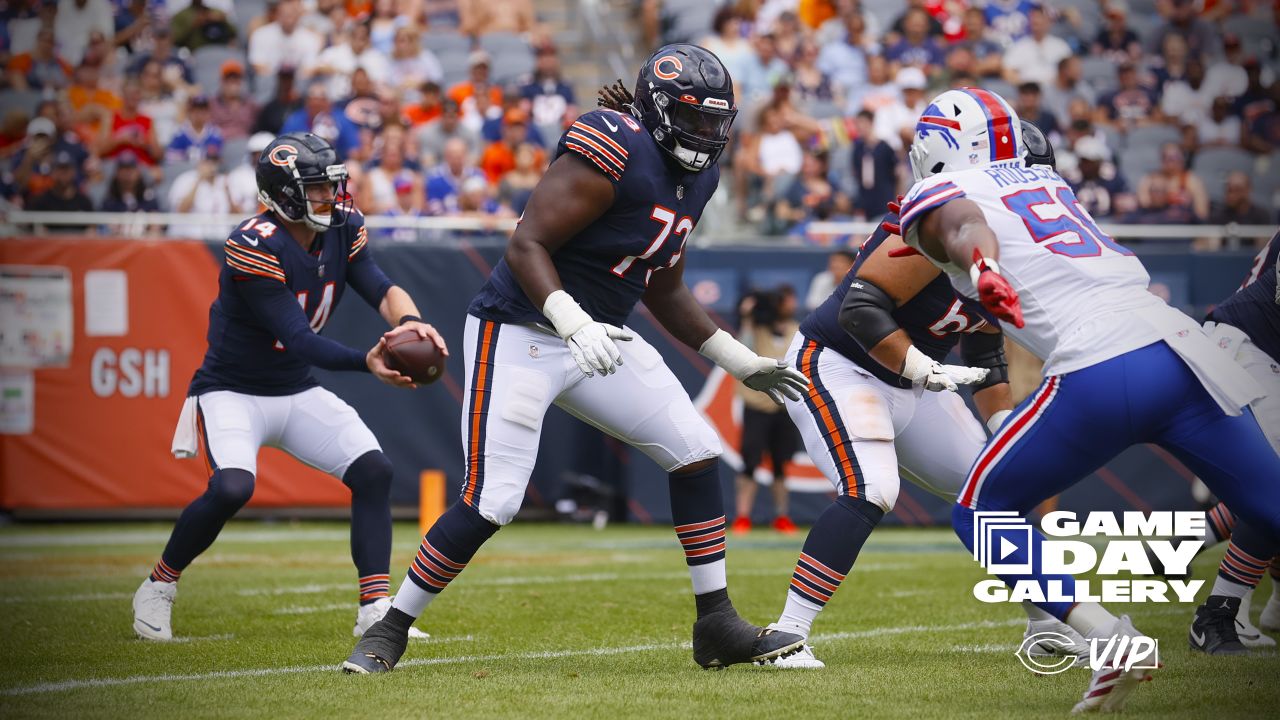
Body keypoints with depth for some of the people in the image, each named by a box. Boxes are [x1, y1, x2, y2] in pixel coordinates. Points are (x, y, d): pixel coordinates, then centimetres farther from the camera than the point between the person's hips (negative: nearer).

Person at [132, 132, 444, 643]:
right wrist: (367, 362, -45)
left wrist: (409, 322, -37)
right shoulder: (253, 247, -26)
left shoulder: (342, 228, -3)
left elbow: (381, 288, -13)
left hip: (298, 392, 7)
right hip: (232, 391, -7)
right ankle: (157, 588, -5)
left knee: (374, 471, -9)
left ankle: (375, 609, -4)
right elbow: (300, 339, -31)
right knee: (232, 487, -29)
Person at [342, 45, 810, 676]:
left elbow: (665, 292, 19)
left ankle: (717, 625, 9)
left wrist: (742, 363, 19)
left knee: (696, 452, 1)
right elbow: (525, 246, -24)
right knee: (490, 503, -13)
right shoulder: (613, 151, -20)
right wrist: (573, 323, -38)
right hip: (520, 334, -9)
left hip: (595, 338, 9)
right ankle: (390, 629, 4)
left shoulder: (694, 177, 8)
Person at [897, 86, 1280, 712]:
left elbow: (968, 223, -13)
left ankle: (1111, 641, -8)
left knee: (982, 512, 10)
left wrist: (980, 264, -33)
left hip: (1095, 373, -6)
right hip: (1179, 346, 6)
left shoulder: (934, 198, 11)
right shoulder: (1047, 182, 28)